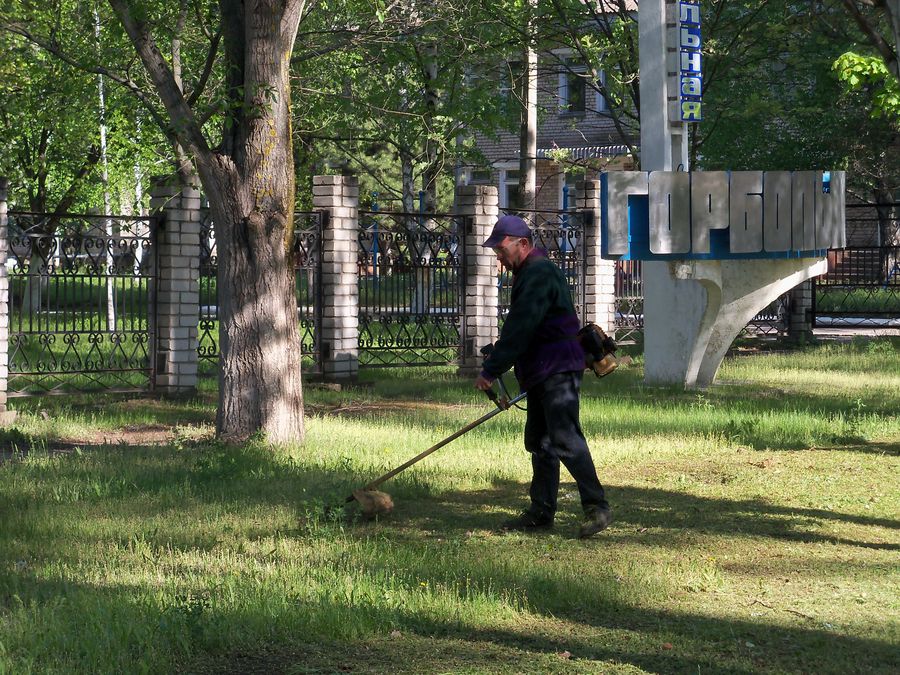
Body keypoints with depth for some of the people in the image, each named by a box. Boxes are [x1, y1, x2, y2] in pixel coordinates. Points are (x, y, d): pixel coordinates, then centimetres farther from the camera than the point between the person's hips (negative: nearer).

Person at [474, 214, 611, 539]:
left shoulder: (540, 275, -16)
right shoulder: (528, 274, 19)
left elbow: (519, 330, -21)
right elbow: (519, 330, 25)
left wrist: (490, 370, -19)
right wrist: (494, 363, 19)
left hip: (558, 372, -11)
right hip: (541, 374, 11)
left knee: (565, 439, -15)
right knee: (539, 441, 12)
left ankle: (597, 507, -13)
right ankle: (541, 512, 16)